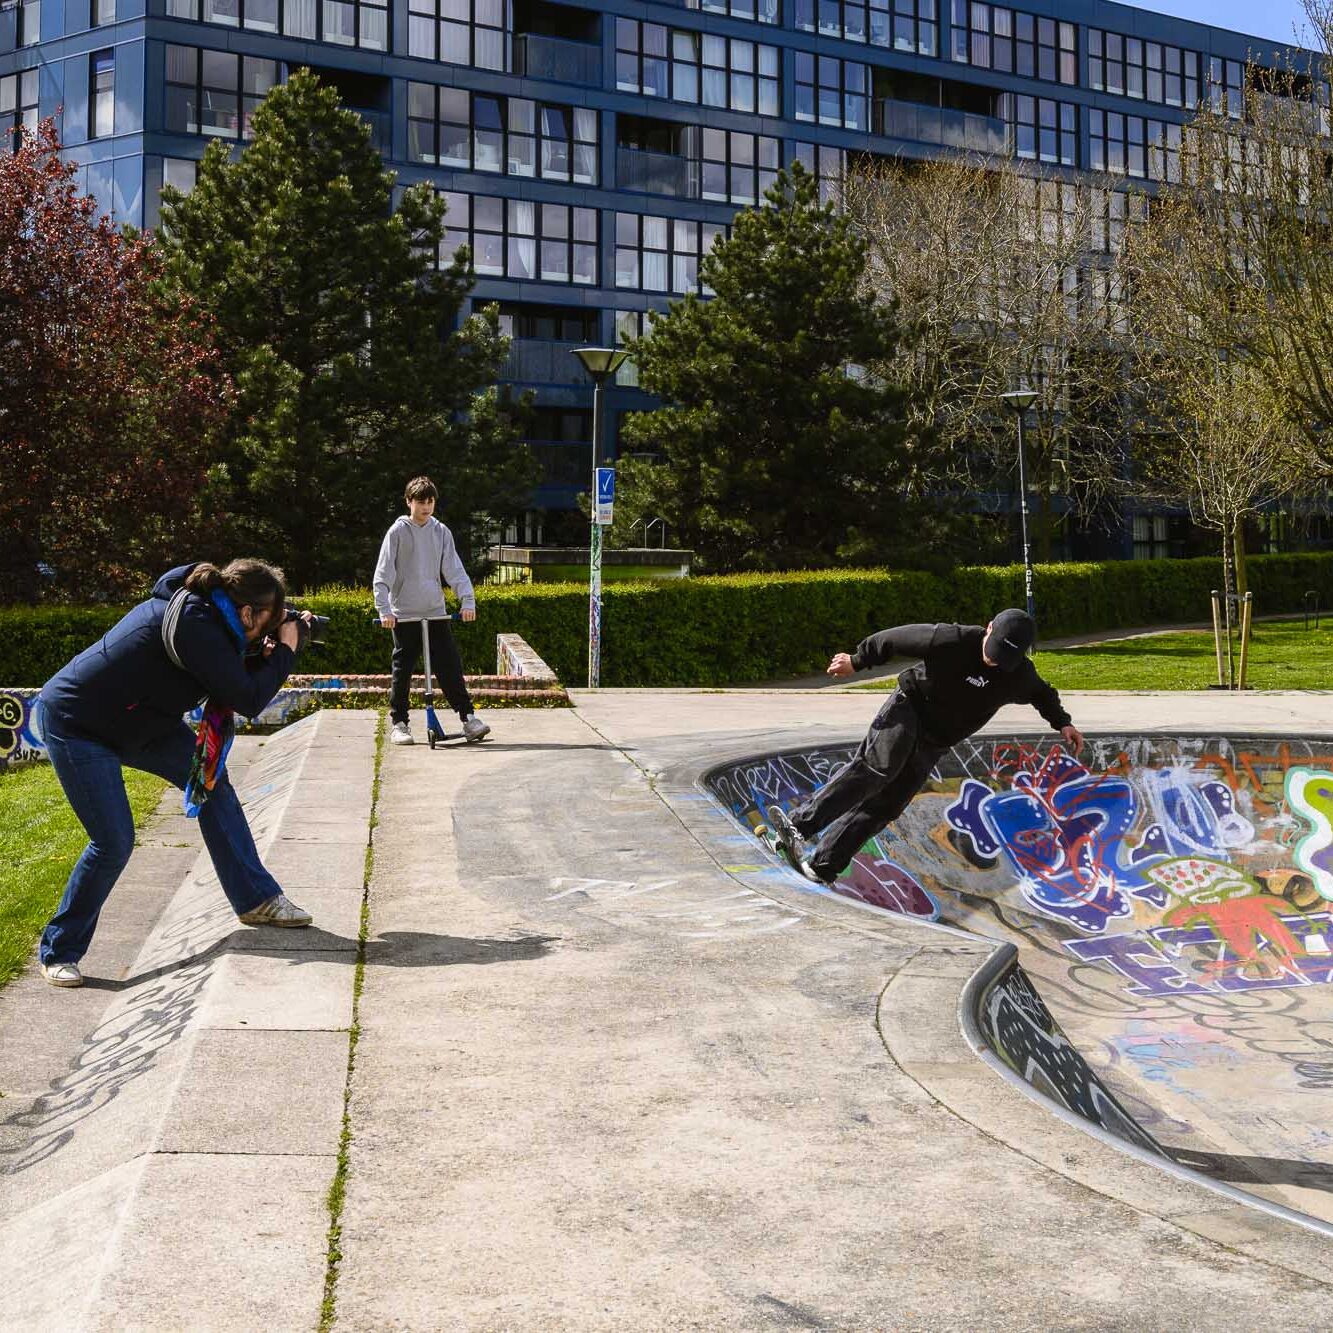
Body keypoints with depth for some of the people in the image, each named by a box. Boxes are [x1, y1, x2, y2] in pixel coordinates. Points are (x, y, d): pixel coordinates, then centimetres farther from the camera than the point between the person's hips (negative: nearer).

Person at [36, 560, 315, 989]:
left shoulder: (199, 607, -2)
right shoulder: (195, 625, -30)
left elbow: (235, 680, 10)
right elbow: (248, 700, -27)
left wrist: (267, 655, -6)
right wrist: (285, 651, -15)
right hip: (75, 724, -10)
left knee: (211, 779, 6)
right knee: (113, 843, -13)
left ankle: (255, 899, 14)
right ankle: (58, 952, 5)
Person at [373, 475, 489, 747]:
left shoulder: (441, 532, 6)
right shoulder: (398, 532, -3)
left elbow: (455, 570, 4)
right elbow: (383, 574, -7)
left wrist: (467, 601, -10)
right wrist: (384, 609, -18)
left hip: (436, 612, 3)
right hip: (404, 615, -2)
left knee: (450, 666, 0)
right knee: (403, 670, 3)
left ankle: (468, 717, 4)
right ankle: (399, 723, 13)